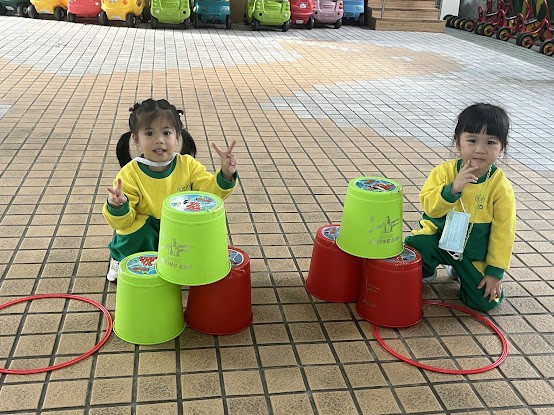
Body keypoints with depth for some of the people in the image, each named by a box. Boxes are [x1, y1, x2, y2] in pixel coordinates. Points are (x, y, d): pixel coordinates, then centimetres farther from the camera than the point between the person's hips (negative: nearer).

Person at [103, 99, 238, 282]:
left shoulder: (187, 165, -11)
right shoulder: (129, 174, -18)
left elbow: (209, 191, -14)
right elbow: (123, 222, -18)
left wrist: (225, 174, -32)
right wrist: (118, 207, -41)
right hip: (144, 235, -2)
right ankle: (121, 260, 3)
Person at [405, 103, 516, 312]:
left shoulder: (501, 187, -15)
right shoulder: (444, 171, -14)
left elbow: (503, 232, -10)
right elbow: (428, 205, -21)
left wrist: (496, 271, -9)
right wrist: (452, 189, -38)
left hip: (473, 253, 0)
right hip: (439, 237, 0)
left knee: (485, 300, -6)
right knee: (414, 247, -29)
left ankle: (459, 271, 25)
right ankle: (426, 272, 8)